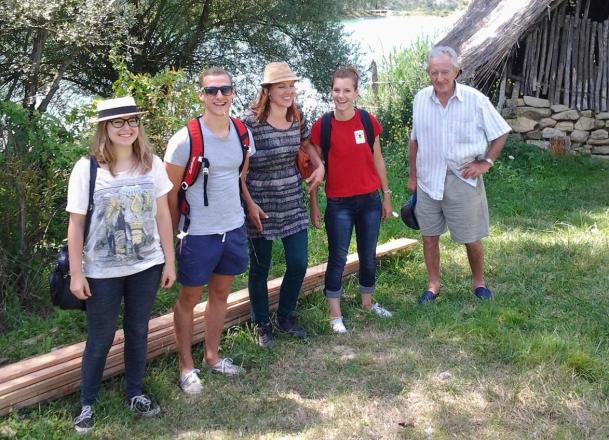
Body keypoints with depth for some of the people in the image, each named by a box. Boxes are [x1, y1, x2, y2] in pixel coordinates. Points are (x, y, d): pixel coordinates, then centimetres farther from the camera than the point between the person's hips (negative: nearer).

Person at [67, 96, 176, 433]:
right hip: (102, 271, -3)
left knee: (138, 331, 16)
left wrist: (169, 261, 4)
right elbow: (76, 224, -7)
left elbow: (162, 215, 4)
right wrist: (76, 273, -7)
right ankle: (87, 403, 27)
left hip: (147, 266, 3)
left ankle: (135, 393, 34)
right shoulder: (87, 168, -11)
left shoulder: (152, 164, -2)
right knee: (100, 337, 9)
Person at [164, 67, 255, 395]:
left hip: (234, 228, 6)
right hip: (198, 233, -5)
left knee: (220, 294, 17)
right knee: (189, 298, 9)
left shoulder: (243, 134, -1)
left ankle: (212, 357, 34)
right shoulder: (185, 139, -17)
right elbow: (170, 193, -10)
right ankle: (186, 366, 22)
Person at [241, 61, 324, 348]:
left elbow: (307, 143, 22)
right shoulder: (250, 121, -16)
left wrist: (320, 165, 4)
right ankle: (262, 325, 26)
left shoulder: (297, 118, 1)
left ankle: (286, 317, 30)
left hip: (293, 204, 5)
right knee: (260, 268, 8)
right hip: (261, 206, -5)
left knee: (298, 264, 7)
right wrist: (249, 203, -16)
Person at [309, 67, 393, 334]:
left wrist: (386, 195, 8)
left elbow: (377, 160, 7)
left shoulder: (368, 121, -2)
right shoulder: (321, 126, -8)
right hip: (339, 204, -3)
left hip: (369, 201, 3)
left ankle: (367, 302, 35)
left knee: (368, 255, 15)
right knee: (338, 258, 4)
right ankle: (335, 315, 15)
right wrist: (314, 205, -2)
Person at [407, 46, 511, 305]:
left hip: (463, 179, -3)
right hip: (428, 179, 3)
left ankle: (478, 281, 29)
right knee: (429, 236, 11)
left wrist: (486, 162, -9)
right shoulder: (421, 99, -1)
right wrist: (413, 175, 13)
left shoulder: (475, 100, -11)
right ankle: (433, 285, 27)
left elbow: (500, 134, 0)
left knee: (471, 239, 7)